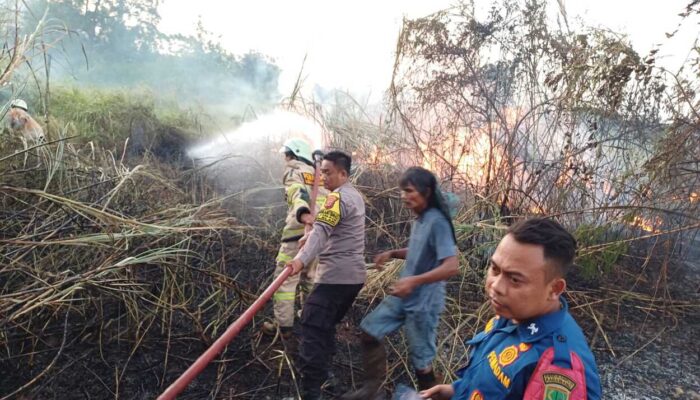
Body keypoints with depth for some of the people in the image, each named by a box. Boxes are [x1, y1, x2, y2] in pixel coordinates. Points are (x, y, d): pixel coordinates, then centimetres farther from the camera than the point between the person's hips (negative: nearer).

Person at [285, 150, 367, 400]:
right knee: (326, 326, 20)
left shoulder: (337, 197, -12)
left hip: (336, 275, -10)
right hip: (353, 274, 10)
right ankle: (322, 370, 31)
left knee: (313, 329, -12)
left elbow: (322, 231, -30)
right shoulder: (355, 196, 19)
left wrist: (302, 259, -42)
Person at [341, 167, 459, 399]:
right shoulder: (419, 219, 6)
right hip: (403, 296, 9)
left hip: (423, 302, -9)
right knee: (369, 330, 10)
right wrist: (392, 254, 7)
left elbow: (452, 266, -29)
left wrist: (415, 281, -35)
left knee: (421, 360, 5)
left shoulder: (437, 222, -22)